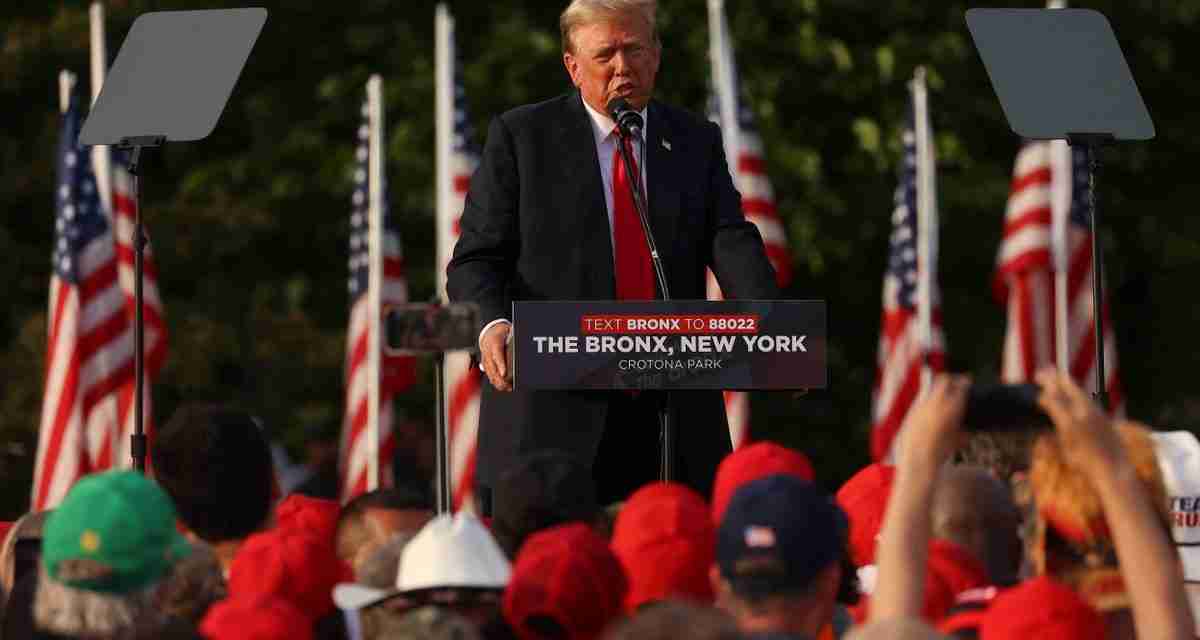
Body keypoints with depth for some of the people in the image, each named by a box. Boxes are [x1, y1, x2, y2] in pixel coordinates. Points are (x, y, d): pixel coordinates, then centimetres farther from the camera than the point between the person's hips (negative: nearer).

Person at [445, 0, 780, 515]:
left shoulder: (697, 143, 14)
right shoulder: (520, 137, 6)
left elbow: (732, 243, 0)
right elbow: (476, 261, 2)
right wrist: (492, 326, -21)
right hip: (553, 417, -3)